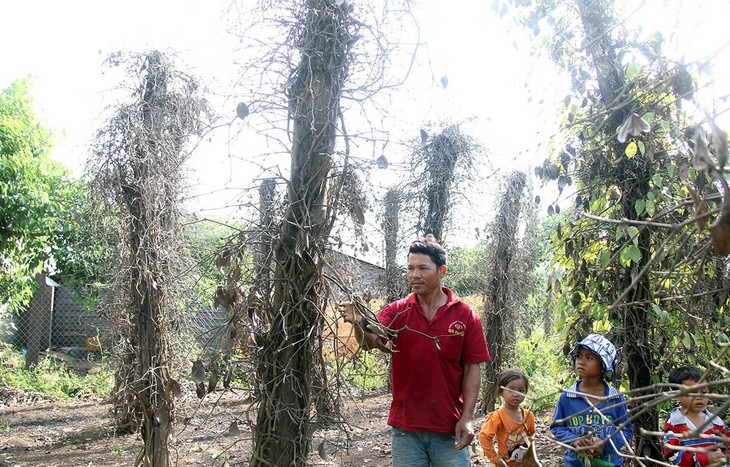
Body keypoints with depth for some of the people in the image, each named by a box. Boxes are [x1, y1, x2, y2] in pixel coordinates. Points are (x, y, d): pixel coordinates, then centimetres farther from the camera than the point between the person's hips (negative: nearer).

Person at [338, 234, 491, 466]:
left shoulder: (465, 315, -2)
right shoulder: (397, 311, 1)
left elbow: (472, 369, -2)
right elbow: (370, 341, -15)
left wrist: (467, 417, -9)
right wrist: (359, 323, -37)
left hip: (449, 430, -1)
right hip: (405, 428, 1)